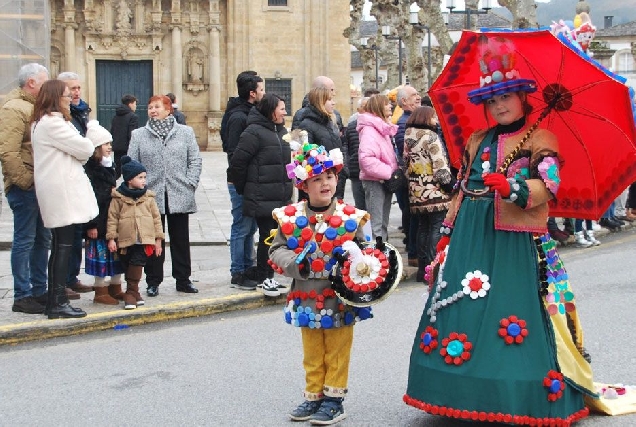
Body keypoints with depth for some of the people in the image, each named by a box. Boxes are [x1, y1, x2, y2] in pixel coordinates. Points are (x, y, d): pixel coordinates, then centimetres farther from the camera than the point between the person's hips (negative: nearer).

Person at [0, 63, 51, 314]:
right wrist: (24, 180, -19)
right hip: (24, 189, -9)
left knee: (42, 240, 14)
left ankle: (39, 291, 24)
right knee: (24, 241, -3)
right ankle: (22, 296, 4)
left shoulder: (34, 107, 17)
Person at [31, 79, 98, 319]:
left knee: (60, 246, 13)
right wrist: (88, 146, 6)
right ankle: (59, 303, -5)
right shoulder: (53, 123, -15)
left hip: (58, 190, 10)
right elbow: (84, 149, -15)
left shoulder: (41, 123, 19)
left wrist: (80, 152, 0)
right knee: (64, 247, -7)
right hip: (62, 191, -10)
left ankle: (53, 301, 17)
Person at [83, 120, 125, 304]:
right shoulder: (88, 169, -14)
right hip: (98, 222, -9)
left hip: (113, 219, 9)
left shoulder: (108, 167, 16)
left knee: (116, 254, 13)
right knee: (101, 254, -2)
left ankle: (115, 288, 24)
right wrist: (91, 225, -20)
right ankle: (100, 291, 8)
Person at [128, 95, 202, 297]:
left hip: (180, 196, 1)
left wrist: (190, 184, -6)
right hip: (151, 196, 0)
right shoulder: (139, 135, 4)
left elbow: (195, 160, 4)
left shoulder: (185, 132, 5)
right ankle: (153, 282, 14)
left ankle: (183, 279, 19)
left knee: (181, 240, 9)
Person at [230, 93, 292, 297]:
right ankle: (264, 278, 7)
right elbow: (237, 162, -13)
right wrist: (243, 189, -4)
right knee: (267, 236, -4)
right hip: (262, 198, -8)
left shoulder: (281, 131, 14)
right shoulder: (254, 132, -12)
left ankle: (267, 276, 20)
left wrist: (287, 187, 17)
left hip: (281, 196, 8)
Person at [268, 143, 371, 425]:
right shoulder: (291, 217, -5)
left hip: (341, 299, -2)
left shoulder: (350, 217, -7)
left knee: (337, 353, 9)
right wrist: (296, 263, -19)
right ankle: (313, 397, 29)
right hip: (307, 300, 2)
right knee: (312, 354, 16)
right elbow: (277, 251, -2)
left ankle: (334, 400, 20)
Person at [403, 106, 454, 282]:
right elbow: (441, 168, -15)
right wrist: (451, 185, -5)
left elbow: (406, 166, 13)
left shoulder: (408, 138, 11)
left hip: (416, 193, 7)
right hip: (435, 192, -7)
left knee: (423, 229, 12)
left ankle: (422, 268, 15)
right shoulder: (431, 137, -10)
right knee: (436, 229, -3)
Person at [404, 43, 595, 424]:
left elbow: (548, 186, -12)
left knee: (513, 317, -10)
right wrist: (448, 231, 16)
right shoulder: (477, 141, 18)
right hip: (471, 239, 5)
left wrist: (511, 187, -28)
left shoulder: (541, 140, 1)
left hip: (516, 242, -5)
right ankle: (470, 394, 12)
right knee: (466, 312, 2)